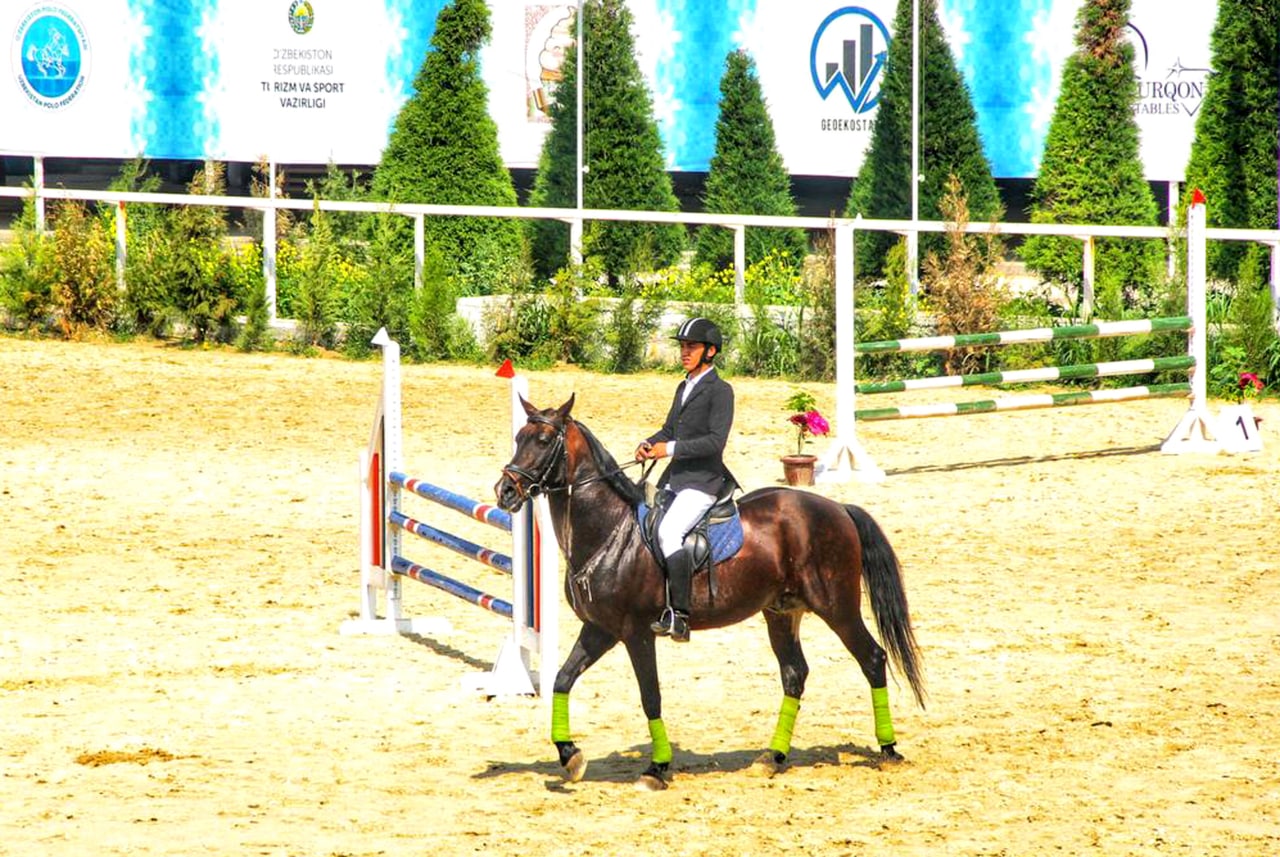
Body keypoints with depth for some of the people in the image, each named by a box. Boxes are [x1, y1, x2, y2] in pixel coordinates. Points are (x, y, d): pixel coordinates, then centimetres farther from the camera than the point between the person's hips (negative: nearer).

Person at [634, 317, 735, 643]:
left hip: (702, 481, -9)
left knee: (668, 531, -28)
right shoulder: (684, 387, 18)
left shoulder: (720, 391, -8)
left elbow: (716, 441, -17)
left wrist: (671, 448, -20)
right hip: (674, 478, 9)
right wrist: (649, 444, 2)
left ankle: (679, 615, -27)